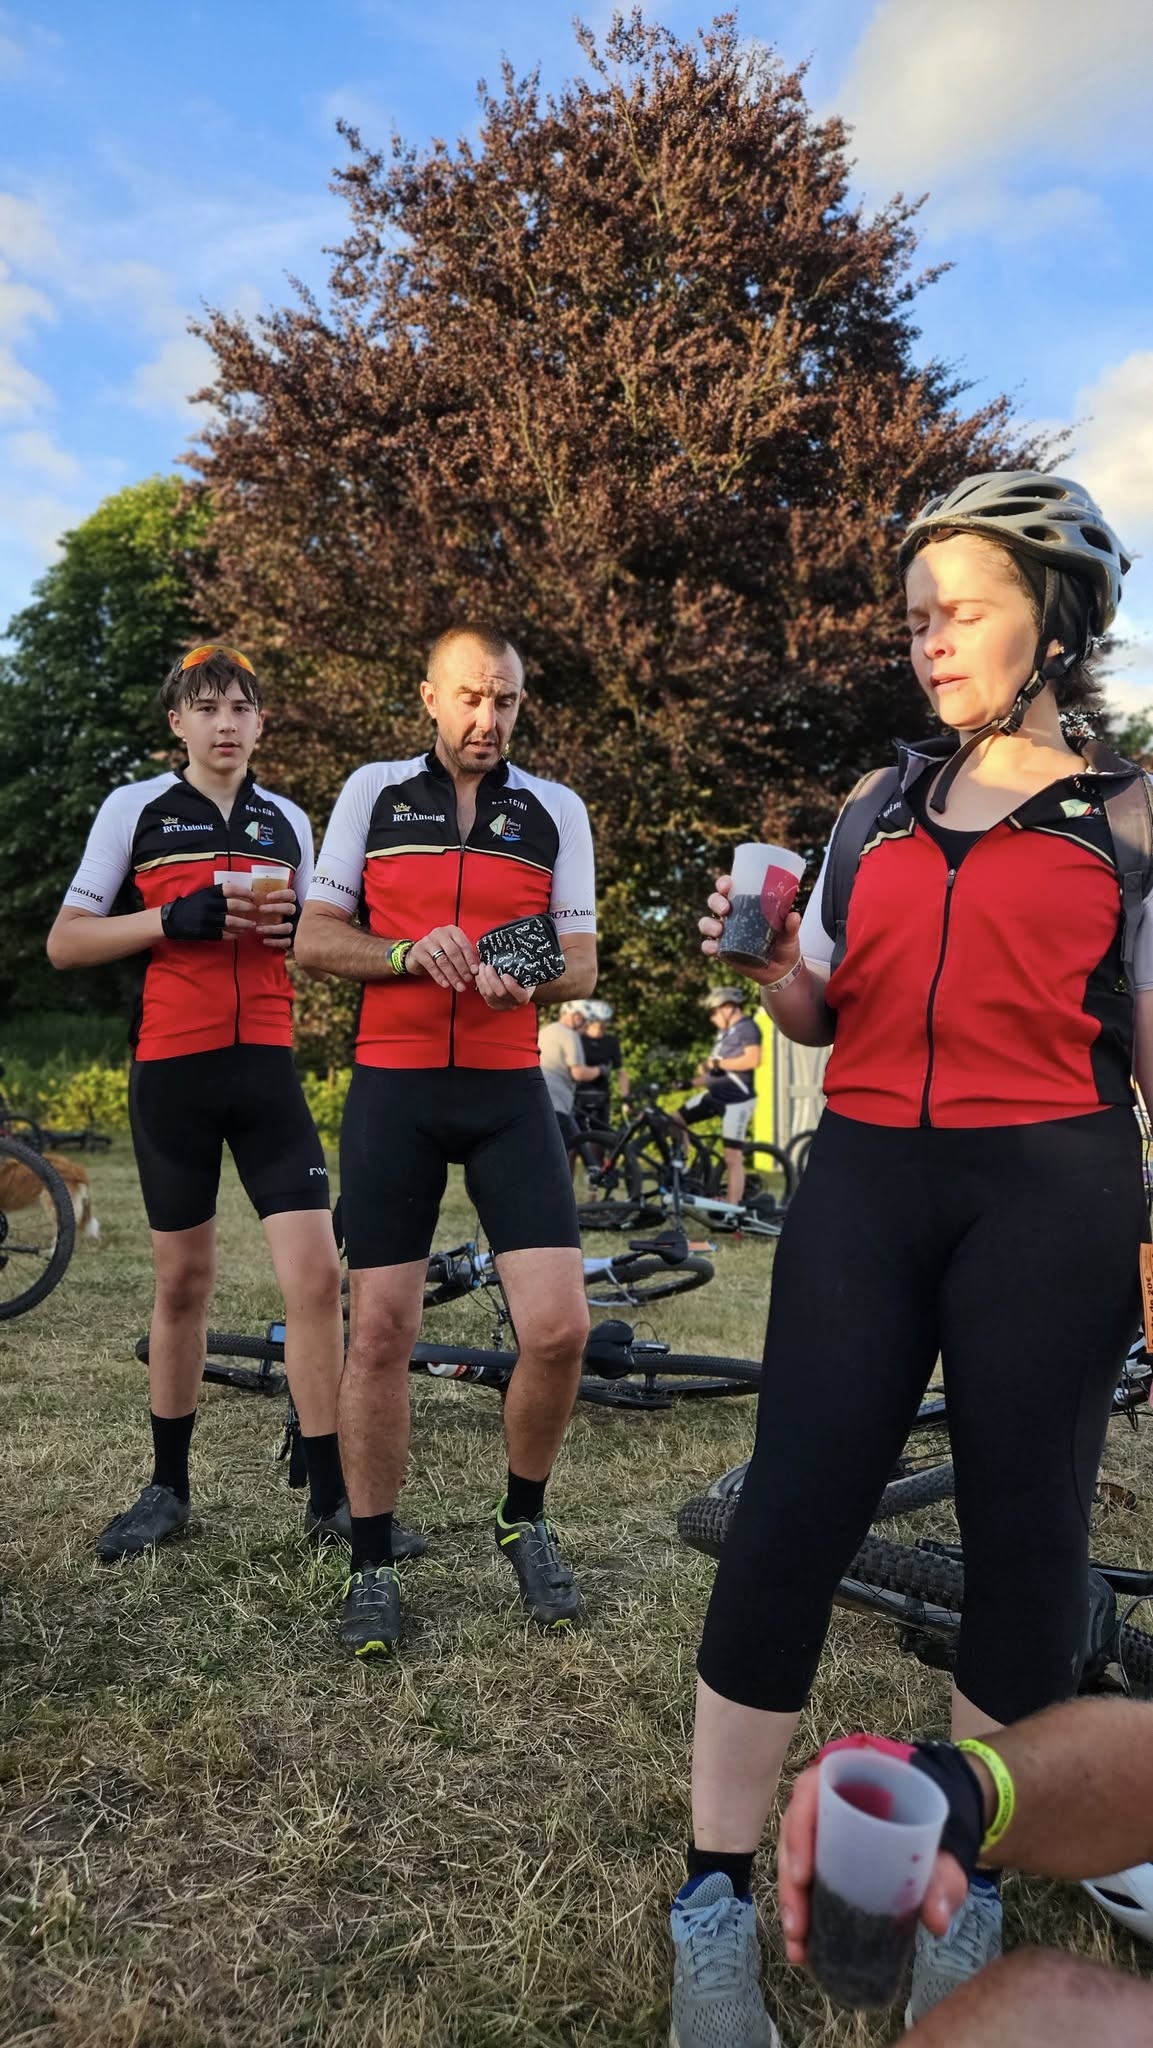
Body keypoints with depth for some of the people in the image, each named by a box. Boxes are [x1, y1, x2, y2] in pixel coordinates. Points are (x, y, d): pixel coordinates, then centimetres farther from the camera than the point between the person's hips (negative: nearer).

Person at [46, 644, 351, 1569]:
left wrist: (296, 929, -4)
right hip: (173, 1071, -2)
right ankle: (170, 1487, 26)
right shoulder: (135, 808, 3)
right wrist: (174, 917, -16)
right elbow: (66, 942, -1)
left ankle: (331, 1496, 5)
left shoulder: (289, 822, 12)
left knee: (316, 1276, -7)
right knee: (184, 1283, 8)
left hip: (268, 1070, 2)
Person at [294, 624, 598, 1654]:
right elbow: (313, 938, 4)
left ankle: (526, 1521, 20)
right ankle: (373, 1563, 18)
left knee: (559, 1329, -8)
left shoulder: (557, 809, 8)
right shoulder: (373, 792, 7)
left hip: (509, 1090, 1)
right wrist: (410, 954, -14)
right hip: (392, 1088, 0)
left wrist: (527, 979, -16)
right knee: (380, 1333, 0)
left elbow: (582, 962, 7)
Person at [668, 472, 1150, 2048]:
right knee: (788, 1522, -3)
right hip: (864, 1181, 3)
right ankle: (717, 1895, 11)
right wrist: (769, 963, -4)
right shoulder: (885, 801, 15)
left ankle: (963, 1890, 28)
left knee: (1024, 1538, 5)